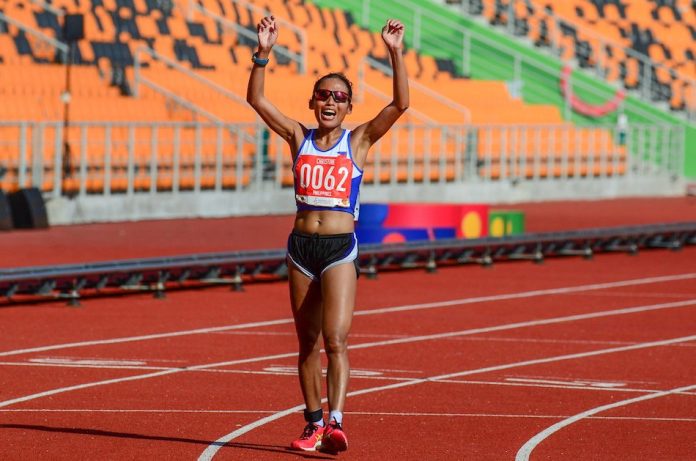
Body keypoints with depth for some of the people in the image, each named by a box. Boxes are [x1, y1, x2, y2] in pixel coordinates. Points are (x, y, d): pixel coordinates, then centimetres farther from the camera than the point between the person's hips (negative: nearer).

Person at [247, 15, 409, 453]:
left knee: (336, 339, -16)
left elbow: (400, 104, -11)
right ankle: (314, 423, 20)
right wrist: (264, 53, -13)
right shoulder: (299, 138, 6)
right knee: (308, 343, 10)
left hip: (341, 248, -3)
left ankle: (335, 421, -22)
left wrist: (396, 53, -20)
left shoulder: (359, 141, 0)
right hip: (301, 245, 3)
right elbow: (256, 99, -2)